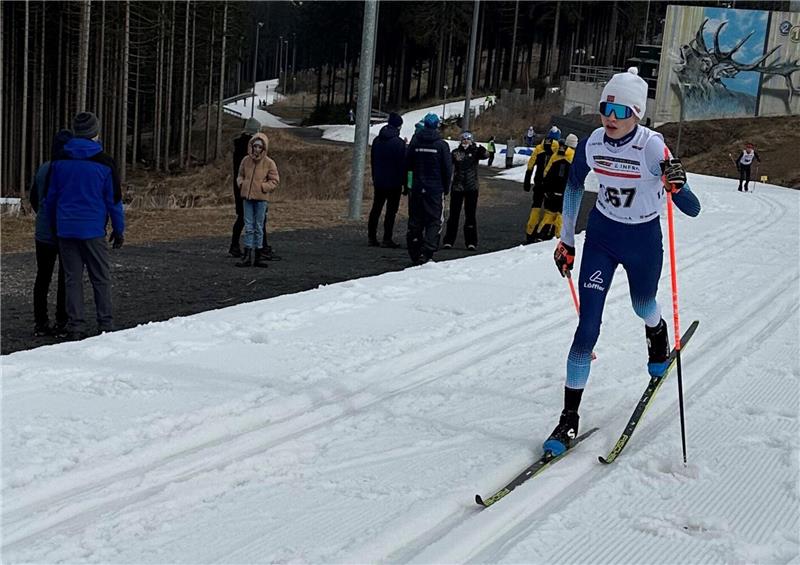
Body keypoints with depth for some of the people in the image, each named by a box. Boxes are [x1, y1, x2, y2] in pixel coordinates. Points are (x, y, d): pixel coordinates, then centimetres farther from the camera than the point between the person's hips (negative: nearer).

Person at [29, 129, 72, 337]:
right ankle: (61, 322, 5)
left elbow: (33, 197, 13)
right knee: (66, 278, 4)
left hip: (44, 232, 5)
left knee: (42, 276, 12)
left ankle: (40, 322, 15)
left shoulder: (42, 169, 2)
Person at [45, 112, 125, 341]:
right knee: (101, 279, 5)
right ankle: (106, 326, 5)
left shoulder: (59, 161, 4)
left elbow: (50, 197, 9)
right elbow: (114, 199, -2)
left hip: (66, 229, 3)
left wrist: (55, 224, 20)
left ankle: (75, 326, 6)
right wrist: (119, 229, 6)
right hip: (93, 230, -3)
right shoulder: (105, 163, -6)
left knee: (72, 279, 7)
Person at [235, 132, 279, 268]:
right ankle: (247, 257, 8)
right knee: (248, 227, 5)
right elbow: (240, 175, 17)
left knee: (258, 228, 8)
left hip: (261, 198, -2)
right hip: (247, 197, 2)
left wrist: (263, 187, -13)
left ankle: (257, 257, 15)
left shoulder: (269, 163, -6)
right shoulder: (246, 160, 2)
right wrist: (241, 183, -1)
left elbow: (274, 181, 0)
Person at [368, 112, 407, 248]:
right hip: (394, 182, -6)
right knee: (391, 211, -2)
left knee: (376, 209, 12)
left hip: (378, 181, 6)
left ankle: (372, 237, 12)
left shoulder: (377, 140, 8)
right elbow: (403, 163, -12)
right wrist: (404, 181, -5)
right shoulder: (399, 142, -13)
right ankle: (387, 239, -3)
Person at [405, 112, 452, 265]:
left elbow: (407, 165, 6)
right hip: (435, 189, -3)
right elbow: (448, 169, -4)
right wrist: (446, 188, 7)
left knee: (415, 221, 11)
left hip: (417, 188, 3)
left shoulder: (415, 142, 1)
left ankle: (415, 254, 15)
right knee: (434, 221, 1)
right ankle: (426, 254, -11)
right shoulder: (441, 145, -7)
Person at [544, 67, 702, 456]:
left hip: (643, 239, -1)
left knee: (642, 305, 24)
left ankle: (658, 337, 65)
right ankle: (569, 418, 0)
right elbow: (574, 184, 7)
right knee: (588, 325, -7)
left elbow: (692, 209, -27)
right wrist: (566, 240, 10)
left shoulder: (652, 147, -25)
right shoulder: (591, 144, -14)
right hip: (601, 235, 2)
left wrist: (676, 186, -49)